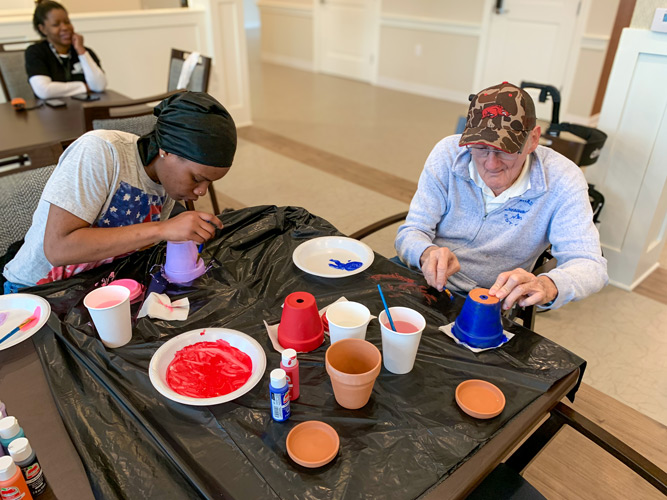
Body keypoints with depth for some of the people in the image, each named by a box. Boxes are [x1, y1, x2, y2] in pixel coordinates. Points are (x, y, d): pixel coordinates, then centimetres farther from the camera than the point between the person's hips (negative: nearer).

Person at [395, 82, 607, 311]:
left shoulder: (562, 179, -13)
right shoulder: (448, 153, -10)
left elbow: (590, 265, -16)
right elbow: (411, 233, -9)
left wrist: (546, 286, -40)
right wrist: (428, 254, -34)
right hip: (425, 284, 1)